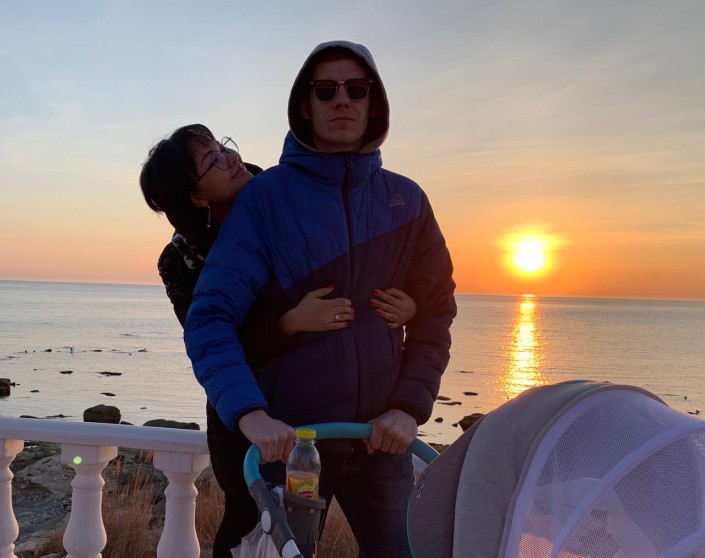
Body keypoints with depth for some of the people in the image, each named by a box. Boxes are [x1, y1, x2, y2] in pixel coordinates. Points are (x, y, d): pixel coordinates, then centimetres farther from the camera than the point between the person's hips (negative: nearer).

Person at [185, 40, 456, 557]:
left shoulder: (406, 200, 4)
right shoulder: (266, 194, -7)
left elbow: (434, 313, 3)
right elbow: (212, 317, -15)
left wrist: (410, 406, -10)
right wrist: (249, 413, -29)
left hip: (381, 438, 3)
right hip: (288, 439, -2)